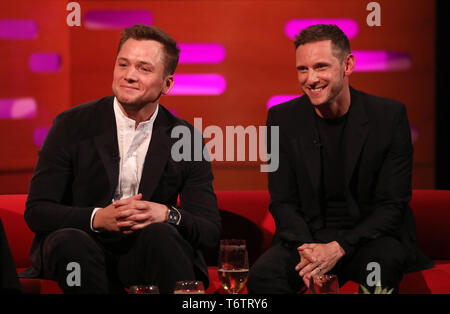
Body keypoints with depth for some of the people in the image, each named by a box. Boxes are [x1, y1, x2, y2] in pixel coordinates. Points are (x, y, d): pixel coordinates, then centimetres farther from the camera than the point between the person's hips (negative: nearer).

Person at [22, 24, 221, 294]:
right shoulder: (72, 125, 0)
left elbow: (210, 231, 0)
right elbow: (36, 211, -5)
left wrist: (167, 214, -23)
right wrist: (98, 218, -23)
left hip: (144, 255, 0)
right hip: (80, 252, 0)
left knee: (161, 235, -32)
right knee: (70, 241, -34)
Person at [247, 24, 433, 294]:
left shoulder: (389, 116, -6)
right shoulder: (283, 118, 1)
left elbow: (392, 205, -7)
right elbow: (283, 202, 3)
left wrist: (339, 248, -20)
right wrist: (305, 250, -18)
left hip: (369, 237, -1)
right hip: (307, 237, 2)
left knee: (380, 265, -35)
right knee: (263, 274, -28)